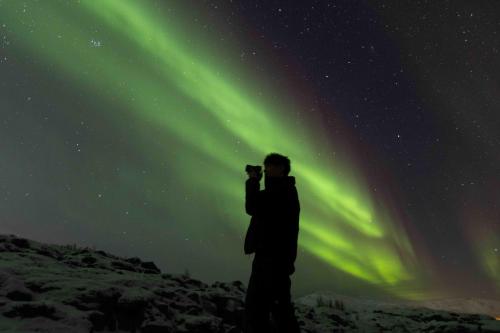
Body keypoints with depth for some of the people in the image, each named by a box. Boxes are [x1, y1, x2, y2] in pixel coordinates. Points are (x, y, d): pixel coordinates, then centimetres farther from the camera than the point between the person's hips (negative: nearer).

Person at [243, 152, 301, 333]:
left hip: (272, 256, -11)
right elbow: (260, 207, 24)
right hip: (278, 256, 11)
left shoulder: (281, 190, -12)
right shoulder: (284, 190, 20)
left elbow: (252, 207, -18)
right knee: (279, 304, 19)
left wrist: (252, 182, -8)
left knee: (255, 306, -10)